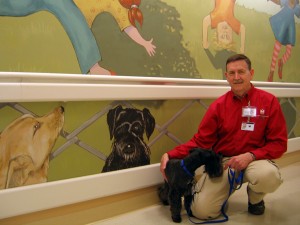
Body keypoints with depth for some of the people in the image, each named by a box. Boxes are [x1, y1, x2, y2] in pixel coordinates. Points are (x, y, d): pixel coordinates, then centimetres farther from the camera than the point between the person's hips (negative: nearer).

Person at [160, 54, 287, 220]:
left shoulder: (269, 101, -4)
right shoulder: (218, 106, -2)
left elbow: (279, 143, -3)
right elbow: (200, 141, 0)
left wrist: (251, 156, -21)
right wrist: (171, 155, -15)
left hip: (254, 159, 0)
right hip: (221, 161, 1)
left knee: (268, 176, -36)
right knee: (201, 210, -15)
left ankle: (255, 197, 3)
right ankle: (226, 189, 20)